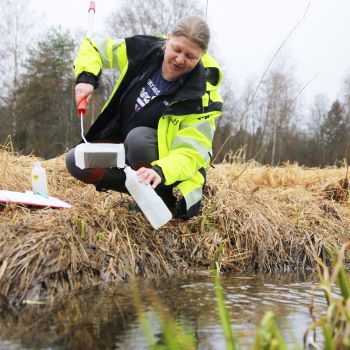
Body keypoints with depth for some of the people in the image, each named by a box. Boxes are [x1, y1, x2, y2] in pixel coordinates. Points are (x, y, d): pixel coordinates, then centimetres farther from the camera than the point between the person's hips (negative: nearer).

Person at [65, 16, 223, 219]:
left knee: (138, 137, -37)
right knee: (76, 162, -17)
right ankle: (139, 186, -2)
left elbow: (191, 152, -30)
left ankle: (160, 197, -13)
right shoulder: (143, 51, -14)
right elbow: (93, 47, 1)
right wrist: (86, 78, -19)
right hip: (126, 148, 5)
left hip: (164, 154, -5)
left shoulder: (202, 96, -26)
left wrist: (160, 171, -50)